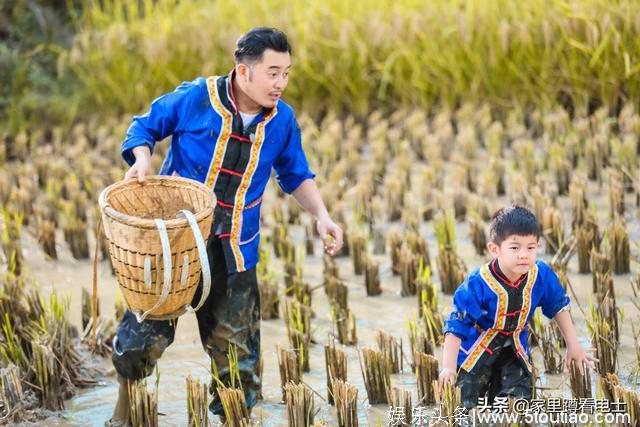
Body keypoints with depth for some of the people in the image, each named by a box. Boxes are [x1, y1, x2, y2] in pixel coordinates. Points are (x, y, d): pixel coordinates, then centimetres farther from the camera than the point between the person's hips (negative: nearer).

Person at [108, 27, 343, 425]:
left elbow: (296, 176, 12)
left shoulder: (282, 120, -3)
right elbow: (145, 126, 0)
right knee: (149, 324, -4)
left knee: (235, 341, 8)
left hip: (236, 248, 3)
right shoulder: (194, 98, -14)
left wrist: (322, 216, -2)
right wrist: (142, 158, -20)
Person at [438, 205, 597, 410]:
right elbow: (456, 327, -27)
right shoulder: (477, 285, -31)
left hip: (515, 350, 3)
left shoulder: (542, 276, -18)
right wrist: (448, 368, -36)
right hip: (475, 352, -3)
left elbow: (558, 307, 3)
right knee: (465, 409, 0)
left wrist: (573, 346, 7)